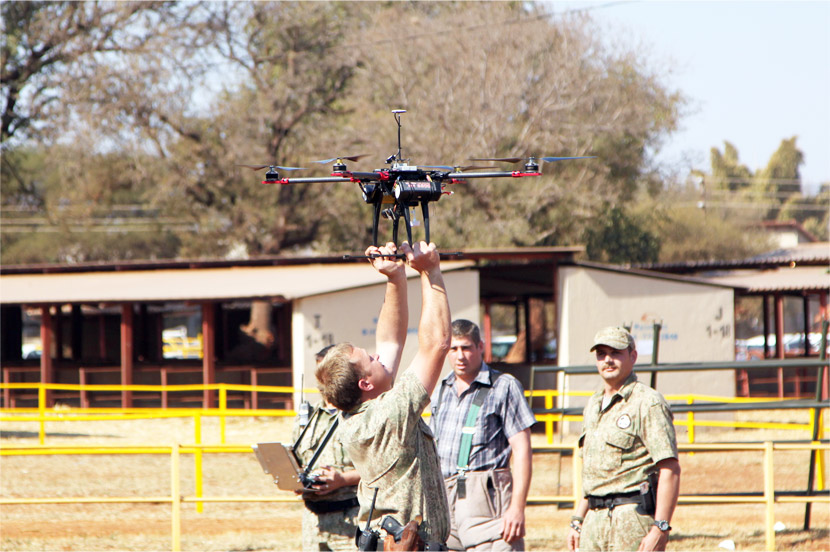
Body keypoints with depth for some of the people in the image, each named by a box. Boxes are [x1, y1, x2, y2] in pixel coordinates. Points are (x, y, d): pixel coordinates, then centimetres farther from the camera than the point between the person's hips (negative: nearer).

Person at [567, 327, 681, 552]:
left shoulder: (647, 404, -8)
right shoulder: (594, 405, 19)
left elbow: (670, 470, -15)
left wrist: (660, 528, -22)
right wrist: (577, 521, 20)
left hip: (634, 517, -8)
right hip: (595, 521, 8)